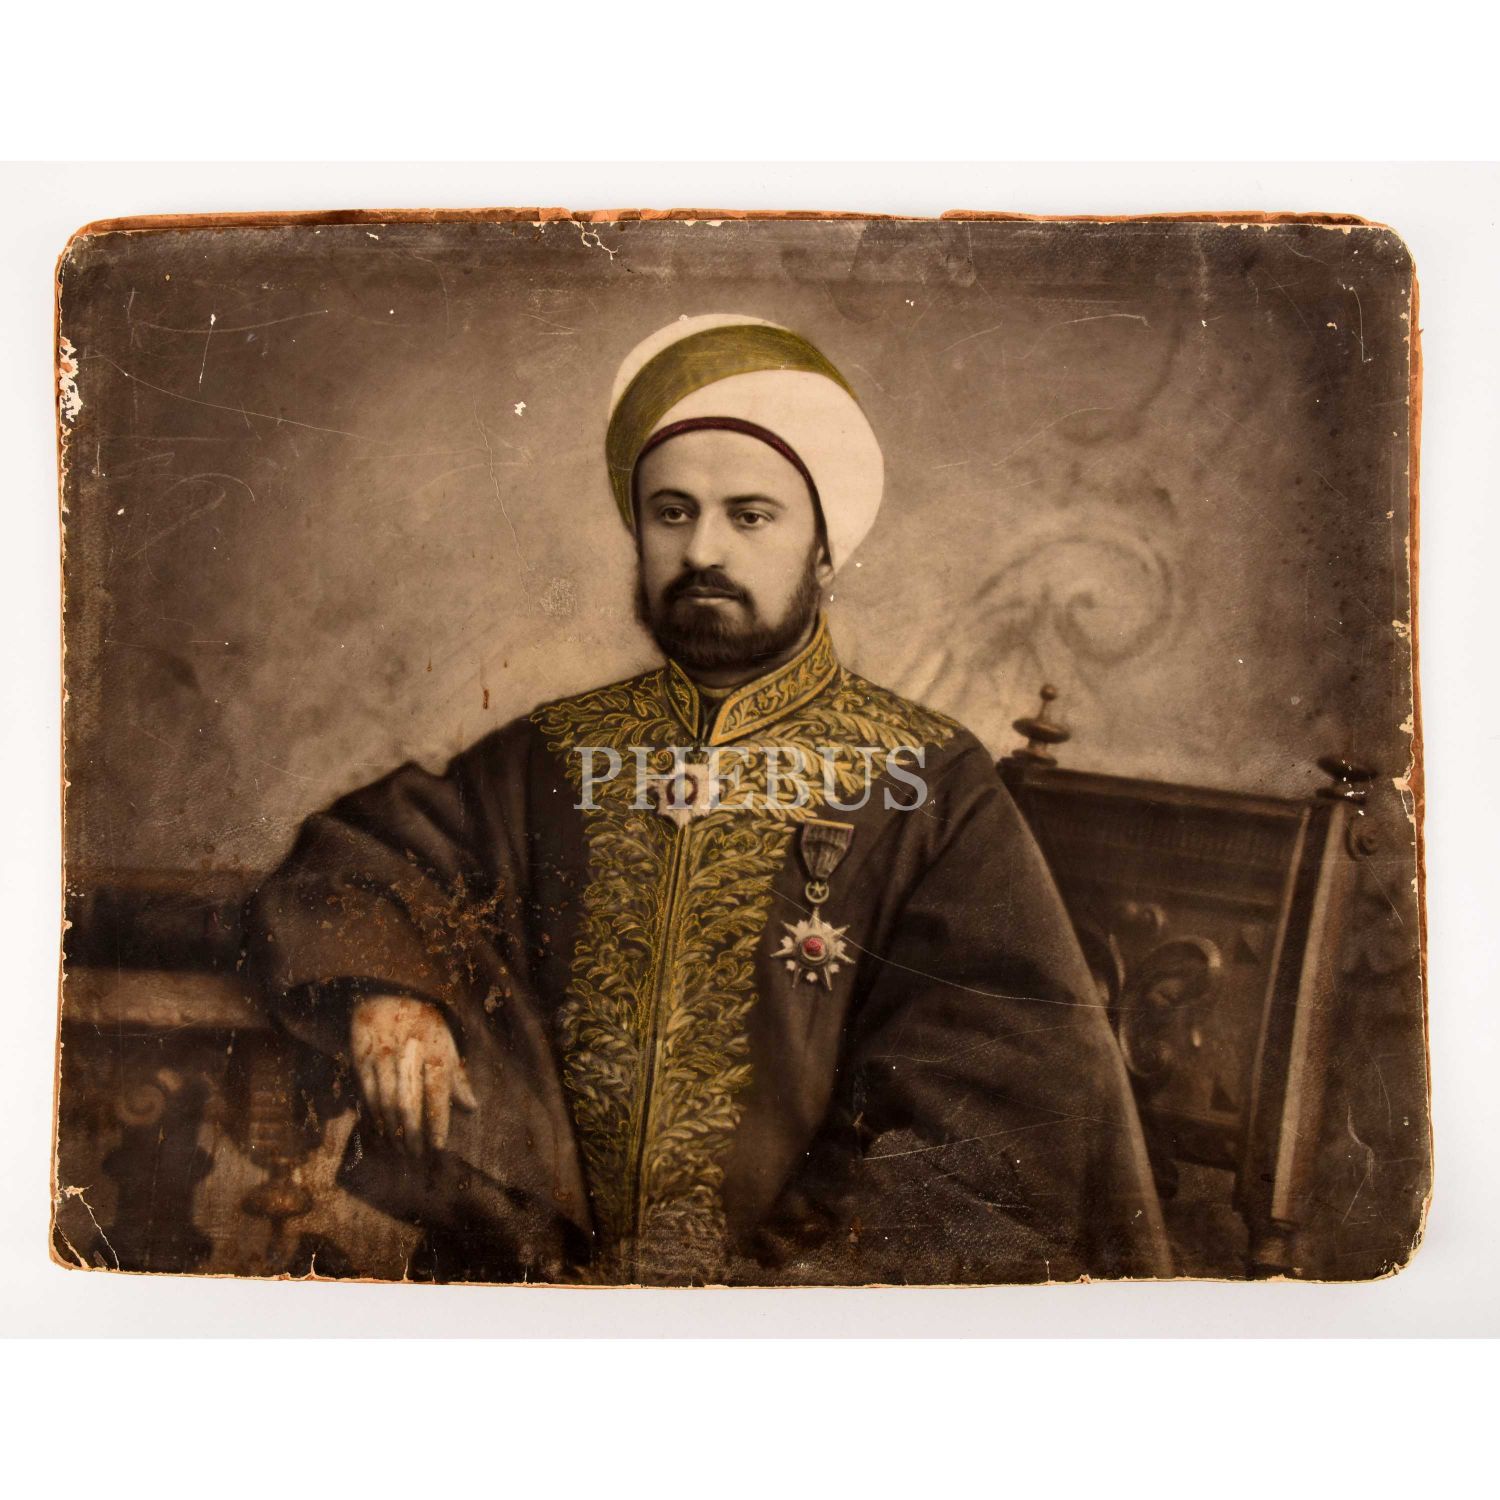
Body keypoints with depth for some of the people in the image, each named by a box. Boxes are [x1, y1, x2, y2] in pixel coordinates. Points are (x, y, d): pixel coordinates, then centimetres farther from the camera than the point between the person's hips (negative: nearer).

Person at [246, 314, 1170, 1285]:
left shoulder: (931, 789, -1)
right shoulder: (556, 754, 9)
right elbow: (343, 872, 12)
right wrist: (379, 987, -9)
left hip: (798, 1267, -3)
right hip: (536, 1259, 4)